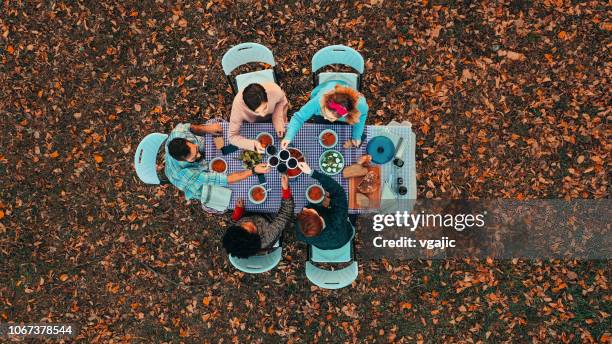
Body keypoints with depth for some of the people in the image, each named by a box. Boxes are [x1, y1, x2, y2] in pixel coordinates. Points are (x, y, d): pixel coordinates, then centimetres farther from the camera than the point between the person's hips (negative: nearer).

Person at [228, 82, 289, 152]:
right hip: (252, 123, -1)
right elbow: (232, 136, -32)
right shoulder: (238, 105, -41)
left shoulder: (275, 91, -40)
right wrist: (253, 144, -48)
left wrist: (279, 122, -28)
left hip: (272, 117, 1)